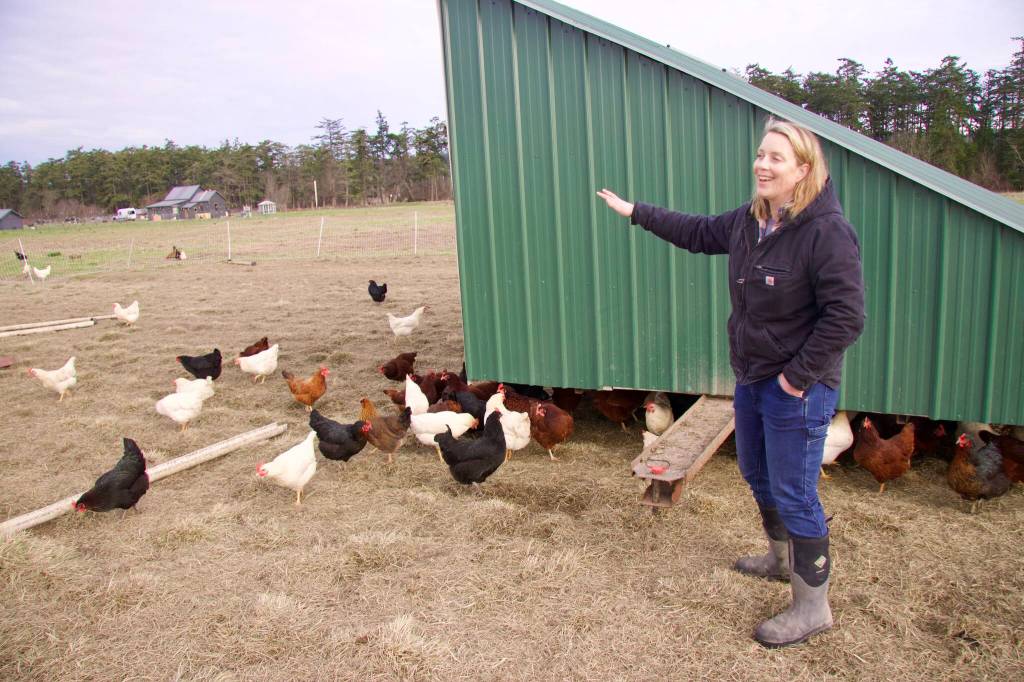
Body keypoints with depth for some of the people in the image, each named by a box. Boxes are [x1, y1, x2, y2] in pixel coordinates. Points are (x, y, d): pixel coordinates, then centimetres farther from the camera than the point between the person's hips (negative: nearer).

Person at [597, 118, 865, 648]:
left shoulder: (827, 231, -21)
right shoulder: (749, 220, 4)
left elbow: (846, 316, -23)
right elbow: (699, 232, 21)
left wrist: (799, 376, -20)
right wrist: (636, 212, 24)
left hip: (797, 388, -9)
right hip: (751, 378, 9)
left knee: (794, 494, 0)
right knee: (757, 474, 23)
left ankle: (812, 608, 18)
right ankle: (782, 558, 48)